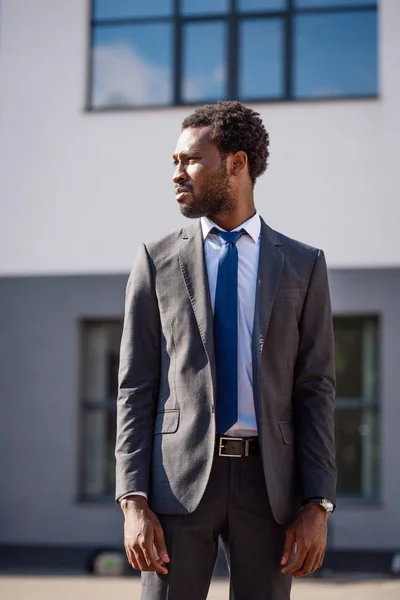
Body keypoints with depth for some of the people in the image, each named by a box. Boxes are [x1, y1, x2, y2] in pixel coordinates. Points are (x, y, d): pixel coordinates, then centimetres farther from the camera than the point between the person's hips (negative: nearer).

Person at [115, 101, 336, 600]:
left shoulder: (302, 265, 7)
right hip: (179, 480, 0)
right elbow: (135, 389, 3)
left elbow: (315, 390, 4)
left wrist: (317, 505, -5)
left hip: (268, 483, 1)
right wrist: (134, 502, -8)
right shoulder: (157, 262, 6)